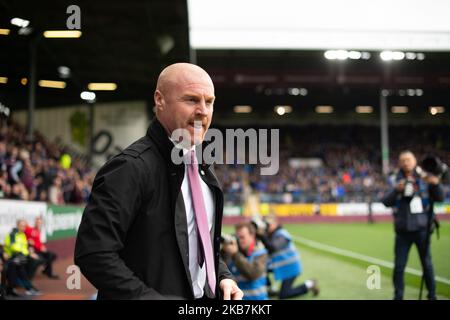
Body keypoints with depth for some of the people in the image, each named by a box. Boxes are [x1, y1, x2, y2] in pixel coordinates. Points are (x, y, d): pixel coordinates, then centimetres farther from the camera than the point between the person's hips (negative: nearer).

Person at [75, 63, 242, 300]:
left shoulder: (203, 167, 7)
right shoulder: (132, 167, -19)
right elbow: (93, 253, -25)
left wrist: (223, 277, 1)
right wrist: (149, 296, -26)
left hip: (207, 295, 8)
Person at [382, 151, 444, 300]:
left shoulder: (424, 179, -1)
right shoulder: (396, 181, 1)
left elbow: (440, 197, -4)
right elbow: (386, 202, -7)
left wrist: (436, 184, -23)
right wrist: (396, 190, -24)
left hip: (422, 230, -1)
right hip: (403, 231, 1)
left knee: (427, 263, 6)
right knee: (399, 265, 1)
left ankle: (432, 294, 20)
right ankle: (398, 296, 13)